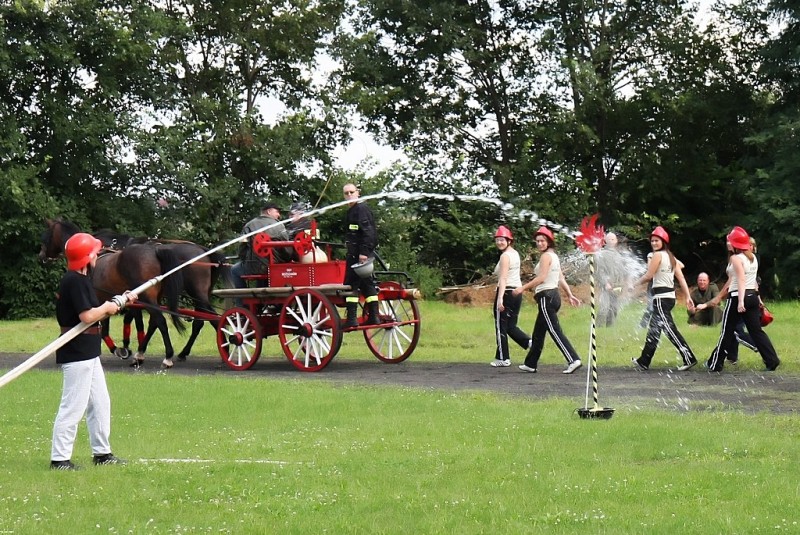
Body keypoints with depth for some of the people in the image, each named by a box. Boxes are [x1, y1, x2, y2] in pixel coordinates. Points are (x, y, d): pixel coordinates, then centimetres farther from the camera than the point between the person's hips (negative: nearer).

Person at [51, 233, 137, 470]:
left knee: (100, 403, 17)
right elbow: (87, 316, -24)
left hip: (88, 354, 11)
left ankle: (102, 453, 25)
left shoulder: (81, 279, 15)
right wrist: (106, 308, -7)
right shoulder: (75, 281, -18)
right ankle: (59, 458, -4)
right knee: (73, 407, -8)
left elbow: (94, 312, 19)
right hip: (77, 355, -11)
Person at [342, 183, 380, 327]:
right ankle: (374, 316, 15)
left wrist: (363, 252, -25)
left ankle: (352, 318, -12)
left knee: (351, 283, -10)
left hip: (358, 254, -11)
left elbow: (367, 232, -20)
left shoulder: (361, 209, -12)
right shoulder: (352, 211, 20)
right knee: (366, 283, 12)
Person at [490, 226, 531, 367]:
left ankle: (503, 358, 5)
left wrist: (500, 298, -27)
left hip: (506, 292, -9)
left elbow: (503, 278, -21)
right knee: (511, 326, 15)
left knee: (501, 326, 1)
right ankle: (529, 342, -6)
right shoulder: (515, 253, 14)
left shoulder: (505, 256, -12)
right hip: (517, 291, 9)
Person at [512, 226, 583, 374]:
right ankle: (531, 364, 20)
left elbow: (541, 278, -19)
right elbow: (561, 279, 17)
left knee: (555, 331, -12)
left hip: (546, 297, -10)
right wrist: (570, 296, 16)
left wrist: (522, 288, -17)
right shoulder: (554, 256, 16)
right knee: (538, 333, 14)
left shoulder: (546, 256, -11)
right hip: (554, 295, 10)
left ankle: (573, 360, -19)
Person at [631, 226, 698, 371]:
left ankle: (689, 358, -15)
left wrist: (635, 284, 4)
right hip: (670, 296, 9)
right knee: (653, 329, 15)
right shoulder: (671, 256, 14)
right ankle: (644, 361, 23)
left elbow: (648, 276, -12)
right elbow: (681, 278, 10)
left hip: (661, 297, -9)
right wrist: (688, 297, 8)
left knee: (669, 329, -11)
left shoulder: (658, 255, -11)